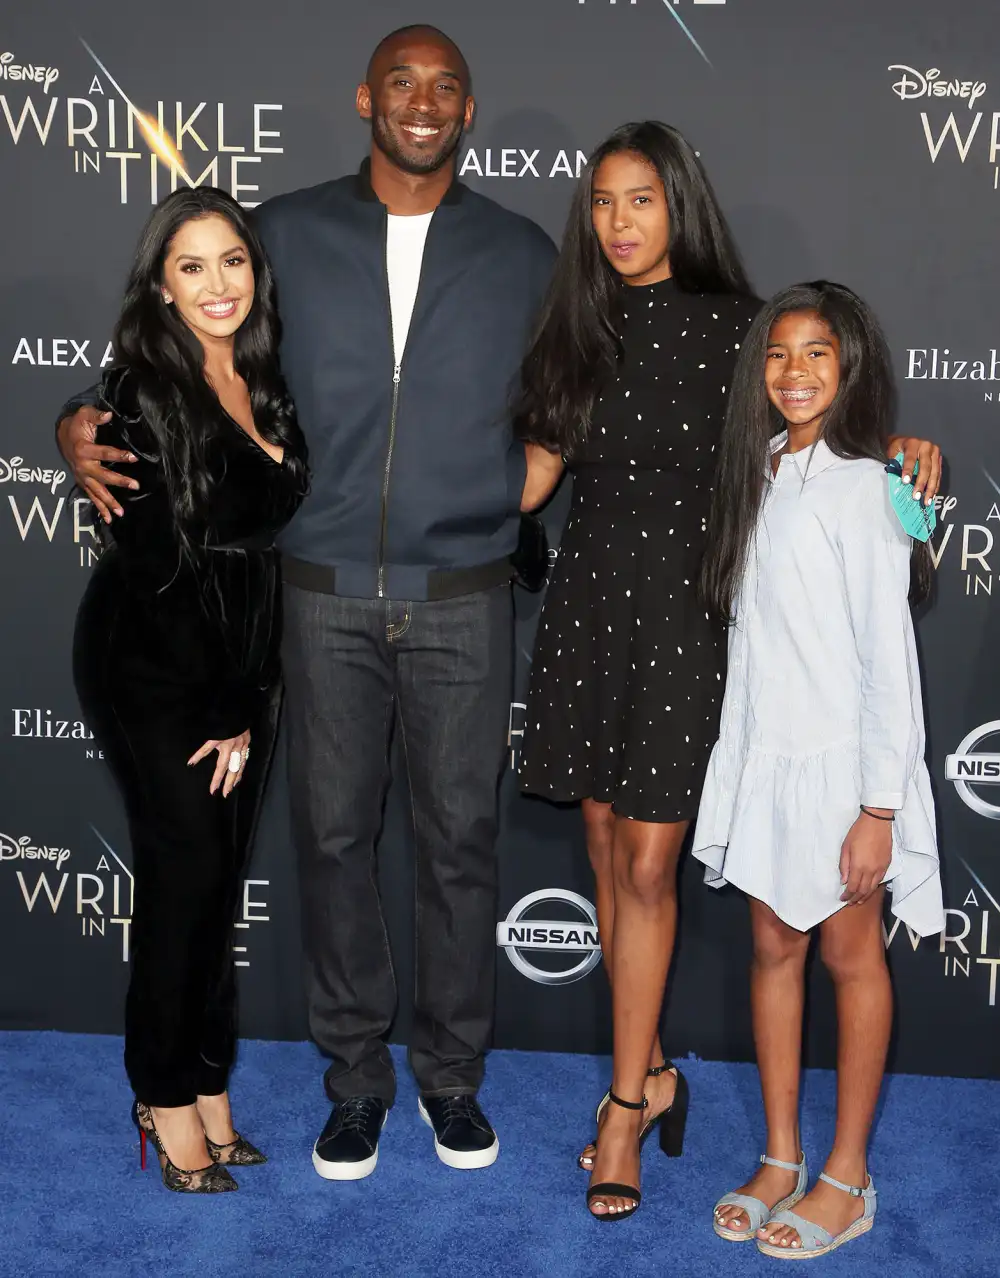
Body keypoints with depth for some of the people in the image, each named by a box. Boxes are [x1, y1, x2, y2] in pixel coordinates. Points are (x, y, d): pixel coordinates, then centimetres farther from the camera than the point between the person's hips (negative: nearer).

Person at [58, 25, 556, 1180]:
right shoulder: (288, 234, 4)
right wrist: (88, 422, -5)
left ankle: (451, 1073, 26)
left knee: (459, 837, 7)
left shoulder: (521, 255, 5)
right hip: (328, 595, 0)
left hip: (462, 599, 0)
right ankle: (356, 1077, 25)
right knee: (333, 835, 7)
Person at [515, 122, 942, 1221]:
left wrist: (895, 455, -12)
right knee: (607, 852, 8)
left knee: (647, 865, -4)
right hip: (588, 597, 4)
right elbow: (530, 474, 12)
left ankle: (628, 1105, 9)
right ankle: (651, 1073, 24)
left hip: (685, 606, -4)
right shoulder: (578, 329, 9)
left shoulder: (730, 324, -2)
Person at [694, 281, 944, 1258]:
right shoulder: (758, 474, 7)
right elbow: (748, 629, 10)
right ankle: (780, 1159, 27)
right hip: (760, 756, 6)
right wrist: (741, 759, 9)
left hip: (841, 761, -6)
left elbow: (889, 659, -15)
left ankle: (847, 1177, 21)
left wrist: (878, 808, -16)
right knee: (773, 949, 12)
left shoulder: (862, 485, -13)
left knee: (849, 956, 7)